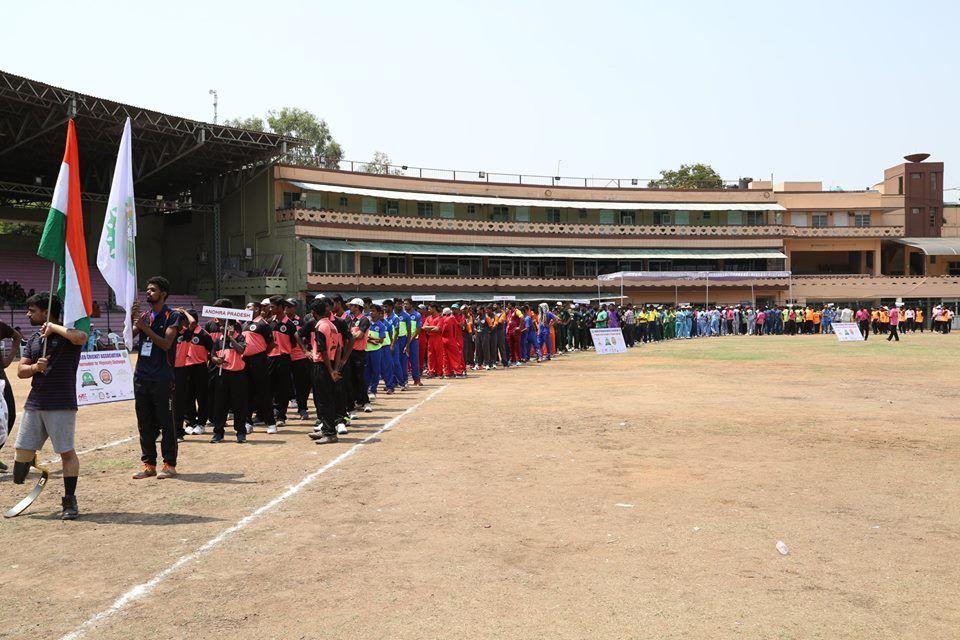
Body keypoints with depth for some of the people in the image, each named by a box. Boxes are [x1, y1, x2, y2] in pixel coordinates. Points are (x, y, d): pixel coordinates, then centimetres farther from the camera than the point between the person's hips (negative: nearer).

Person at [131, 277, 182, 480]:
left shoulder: (171, 316, -3)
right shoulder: (144, 316, 16)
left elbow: (166, 344, -14)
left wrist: (145, 327, -20)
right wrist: (131, 318, -8)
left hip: (162, 377, -6)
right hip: (142, 376, 6)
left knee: (165, 422, -2)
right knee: (144, 423, 9)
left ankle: (169, 464, 4)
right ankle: (148, 464, 17)